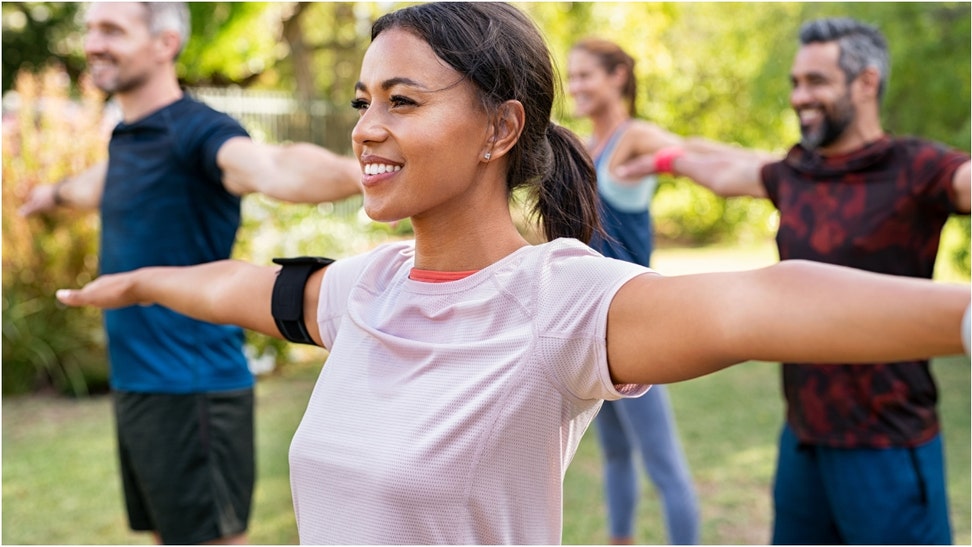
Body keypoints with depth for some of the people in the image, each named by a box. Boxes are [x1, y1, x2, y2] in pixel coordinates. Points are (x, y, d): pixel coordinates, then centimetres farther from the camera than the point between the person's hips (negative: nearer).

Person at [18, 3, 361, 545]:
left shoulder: (197, 130, -17)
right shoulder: (126, 137, 11)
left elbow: (272, 167, -40)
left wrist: (356, 172, -61)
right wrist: (57, 192, 58)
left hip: (191, 392, -9)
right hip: (136, 382, 9)